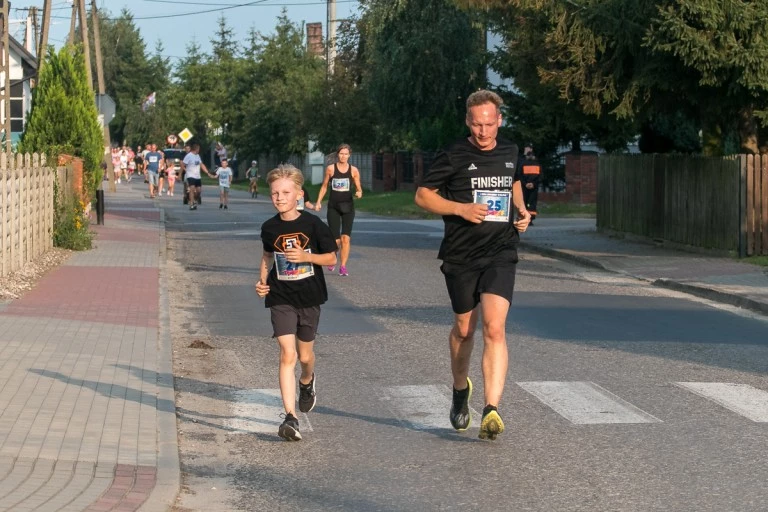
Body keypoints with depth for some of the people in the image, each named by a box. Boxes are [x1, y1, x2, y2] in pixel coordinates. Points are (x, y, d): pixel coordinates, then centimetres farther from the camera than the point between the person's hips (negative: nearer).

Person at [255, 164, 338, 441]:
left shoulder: (313, 225, -9)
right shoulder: (270, 228, -1)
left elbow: (331, 258, -3)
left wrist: (306, 256, -19)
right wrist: (262, 281, 3)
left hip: (309, 298, 0)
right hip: (281, 299, 0)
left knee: (305, 355, 15)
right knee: (287, 355, -12)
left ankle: (307, 381, 52)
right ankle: (290, 417, -16)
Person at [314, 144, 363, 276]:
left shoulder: (353, 170, 1)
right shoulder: (331, 169, -1)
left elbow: (359, 188, 7)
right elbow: (324, 186, 9)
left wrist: (359, 193, -16)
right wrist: (318, 202, 3)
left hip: (348, 206, 1)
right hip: (333, 207, -1)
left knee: (345, 238, -9)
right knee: (336, 240, -4)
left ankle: (343, 267, -1)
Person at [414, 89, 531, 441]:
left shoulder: (510, 152, 8)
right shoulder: (453, 157, -5)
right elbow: (423, 195, -2)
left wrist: (521, 210, 10)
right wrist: (461, 208, -16)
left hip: (501, 254, 1)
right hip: (461, 255, -1)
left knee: (494, 328, -16)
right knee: (464, 328, 14)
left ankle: (492, 410, -22)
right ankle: (460, 389, 42)